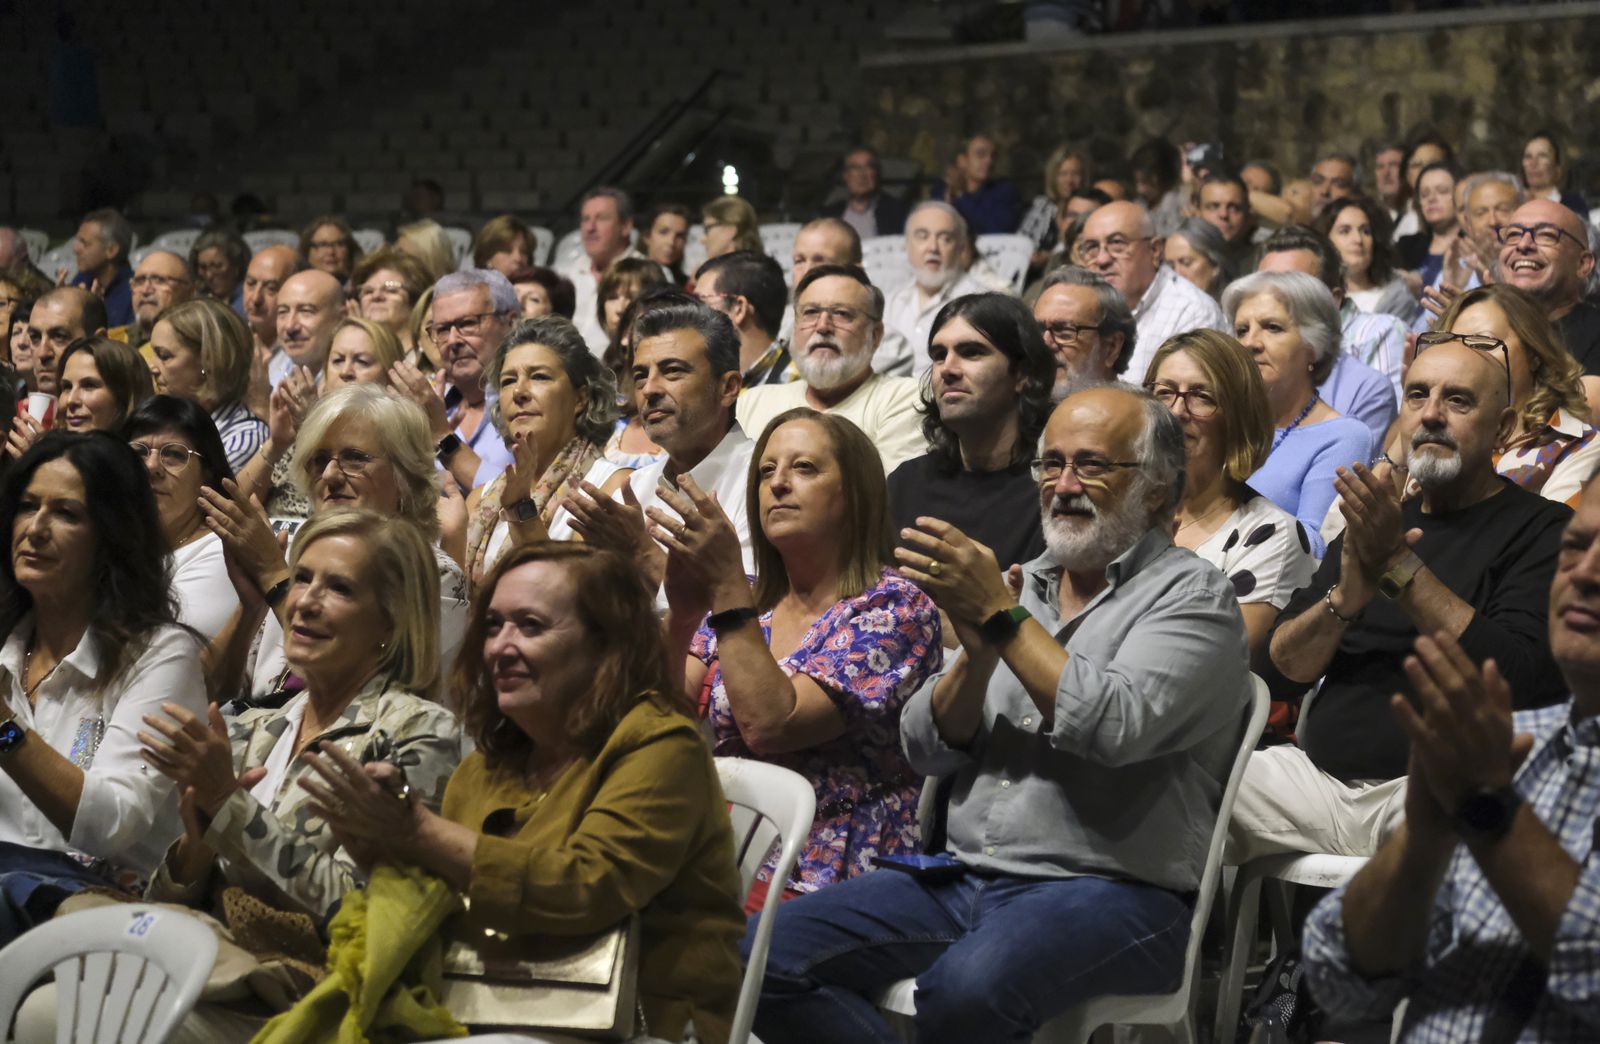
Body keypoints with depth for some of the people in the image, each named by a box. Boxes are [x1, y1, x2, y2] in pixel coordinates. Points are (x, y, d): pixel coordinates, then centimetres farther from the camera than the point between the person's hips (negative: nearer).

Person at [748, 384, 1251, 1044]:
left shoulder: (1192, 595, -1)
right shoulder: (1020, 584, 17)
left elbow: (1117, 728, -19)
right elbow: (927, 749, 9)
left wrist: (1001, 618, -14)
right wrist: (977, 653, -9)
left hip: (1110, 890, -6)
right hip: (965, 880, 6)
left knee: (966, 988, -37)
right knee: (765, 953, -12)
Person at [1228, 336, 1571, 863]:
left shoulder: (1543, 529, 3)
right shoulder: (1377, 523, 21)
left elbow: (1522, 680, -14)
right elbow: (1278, 672, 13)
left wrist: (1398, 565, -14)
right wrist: (1348, 594, -8)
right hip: (1318, 774, 6)